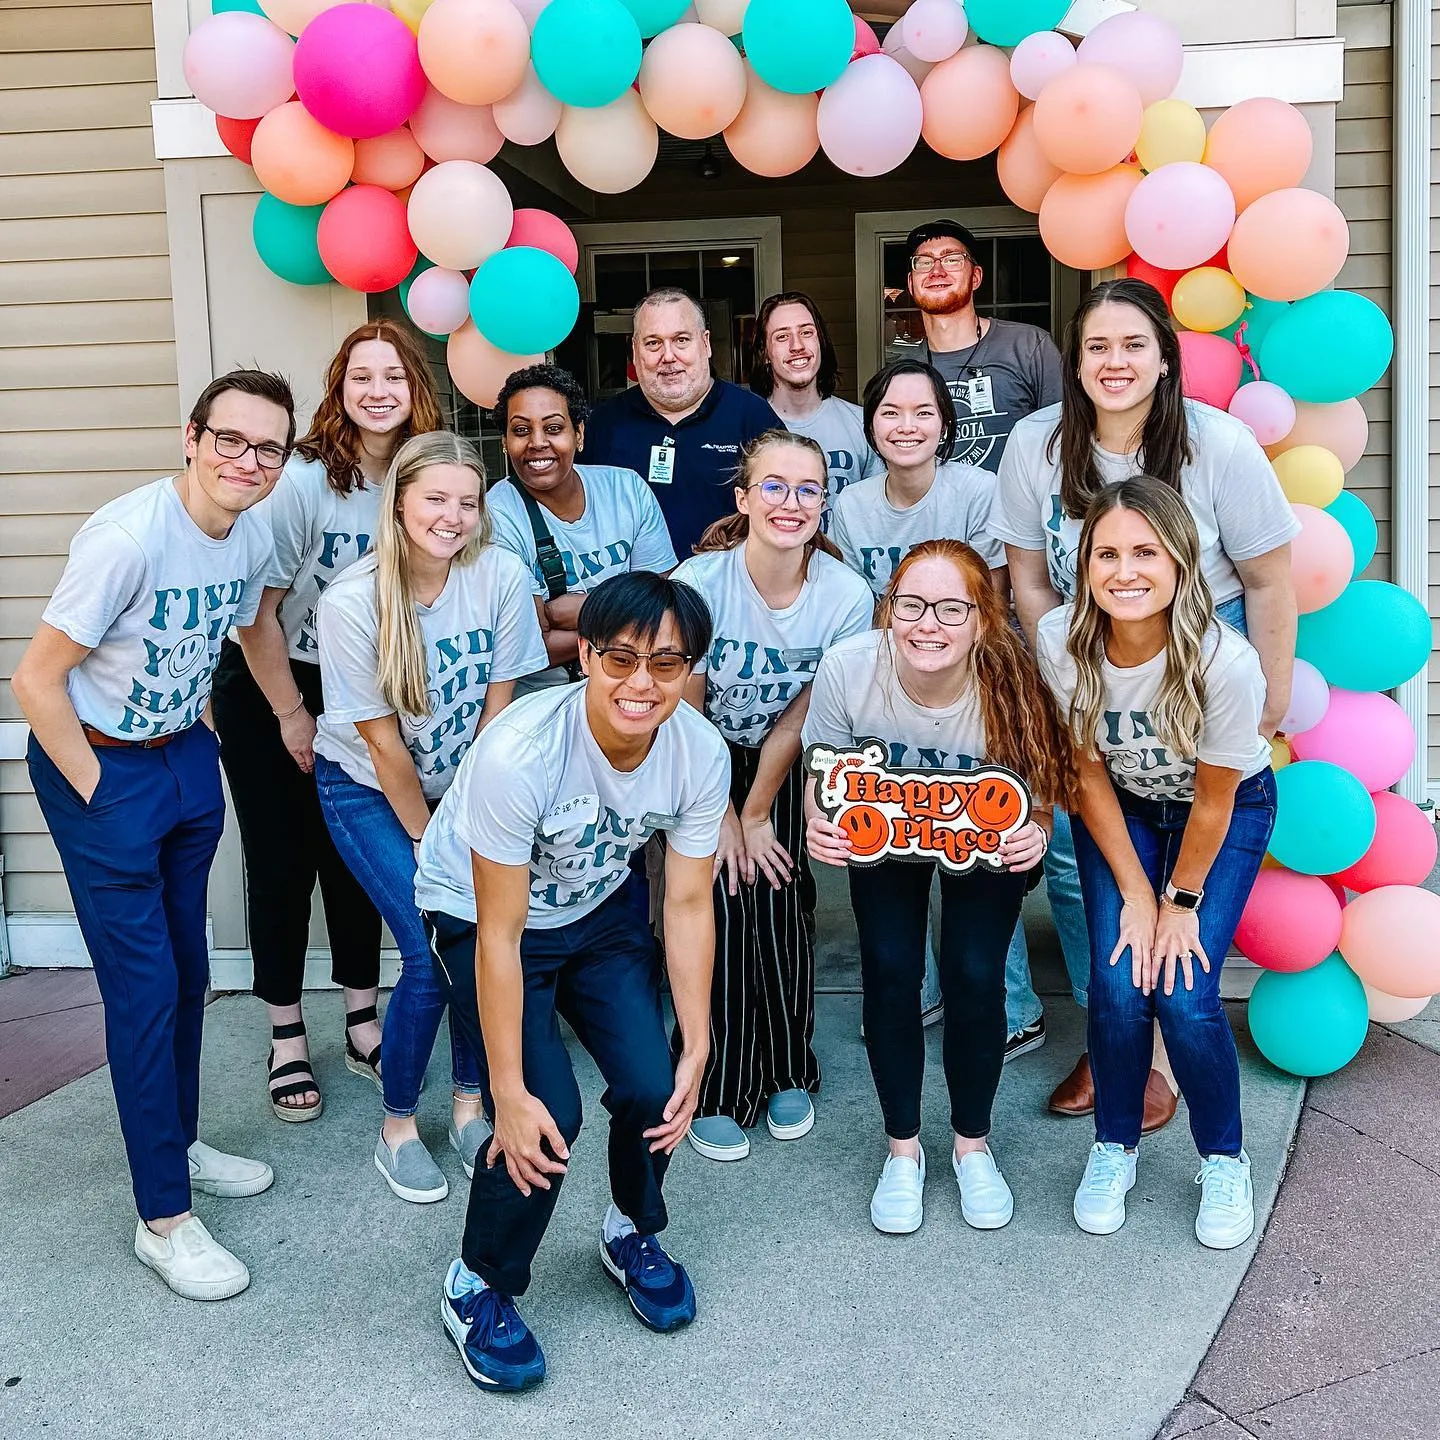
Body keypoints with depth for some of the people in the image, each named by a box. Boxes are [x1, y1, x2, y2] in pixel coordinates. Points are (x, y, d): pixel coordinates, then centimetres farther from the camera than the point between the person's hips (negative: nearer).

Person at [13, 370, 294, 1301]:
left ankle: (179, 1143, 37)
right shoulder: (130, 537, -26)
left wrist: (200, 749, 9)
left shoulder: (252, 537, -3)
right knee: (145, 988, -3)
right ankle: (164, 1218, 9)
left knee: (187, 971, 17)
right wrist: (98, 794, -16)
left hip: (185, 757, 7)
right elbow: (36, 681, -22)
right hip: (99, 767, -7)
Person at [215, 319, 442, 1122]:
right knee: (283, 860, 3)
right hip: (269, 689, -4)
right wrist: (292, 716, -12)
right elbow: (255, 610, -19)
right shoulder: (303, 480, -22)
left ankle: (363, 1019, 25)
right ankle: (287, 1037, 18)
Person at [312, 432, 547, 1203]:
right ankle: (397, 1128, 8)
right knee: (431, 953, -13)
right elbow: (381, 740, -16)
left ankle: (470, 1104, 15)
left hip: (463, 782, 3)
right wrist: (427, 841, -10)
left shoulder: (501, 577, -17)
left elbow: (497, 709, -9)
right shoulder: (352, 601, -23)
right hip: (369, 788, -3)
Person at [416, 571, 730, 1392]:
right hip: (481, 914, -4)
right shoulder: (520, 755, -36)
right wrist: (509, 1094, -25)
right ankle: (479, 1287, 10)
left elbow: (689, 904, -11)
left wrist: (697, 1050, -12)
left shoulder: (702, 755, -23)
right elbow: (500, 936, -29)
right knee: (548, 1115, -17)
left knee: (654, 1087, -12)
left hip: (599, 910, 4)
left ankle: (633, 1235, 21)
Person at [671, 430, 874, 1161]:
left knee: (782, 904, -5)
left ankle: (788, 1075, 17)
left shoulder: (847, 596, -21)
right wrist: (723, 818, -9)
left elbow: (796, 720, -11)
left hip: (781, 765, 2)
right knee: (720, 904, -11)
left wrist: (756, 815, -6)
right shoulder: (699, 582, -26)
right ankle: (715, 1093, 4)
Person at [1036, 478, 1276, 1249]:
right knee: (1119, 987, -11)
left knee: (1185, 996, -13)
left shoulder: (1225, 661, -35)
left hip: (1230, 809, -2)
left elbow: (1213, 800, -19)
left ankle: (1224, 1161, 15)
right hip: (1118, 808, 2)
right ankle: (1114, 1148, 16)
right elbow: (1089, 774, -13)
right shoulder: (1062, 640, -27)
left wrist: (1181, 901, -8)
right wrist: (1135, 896, -10)